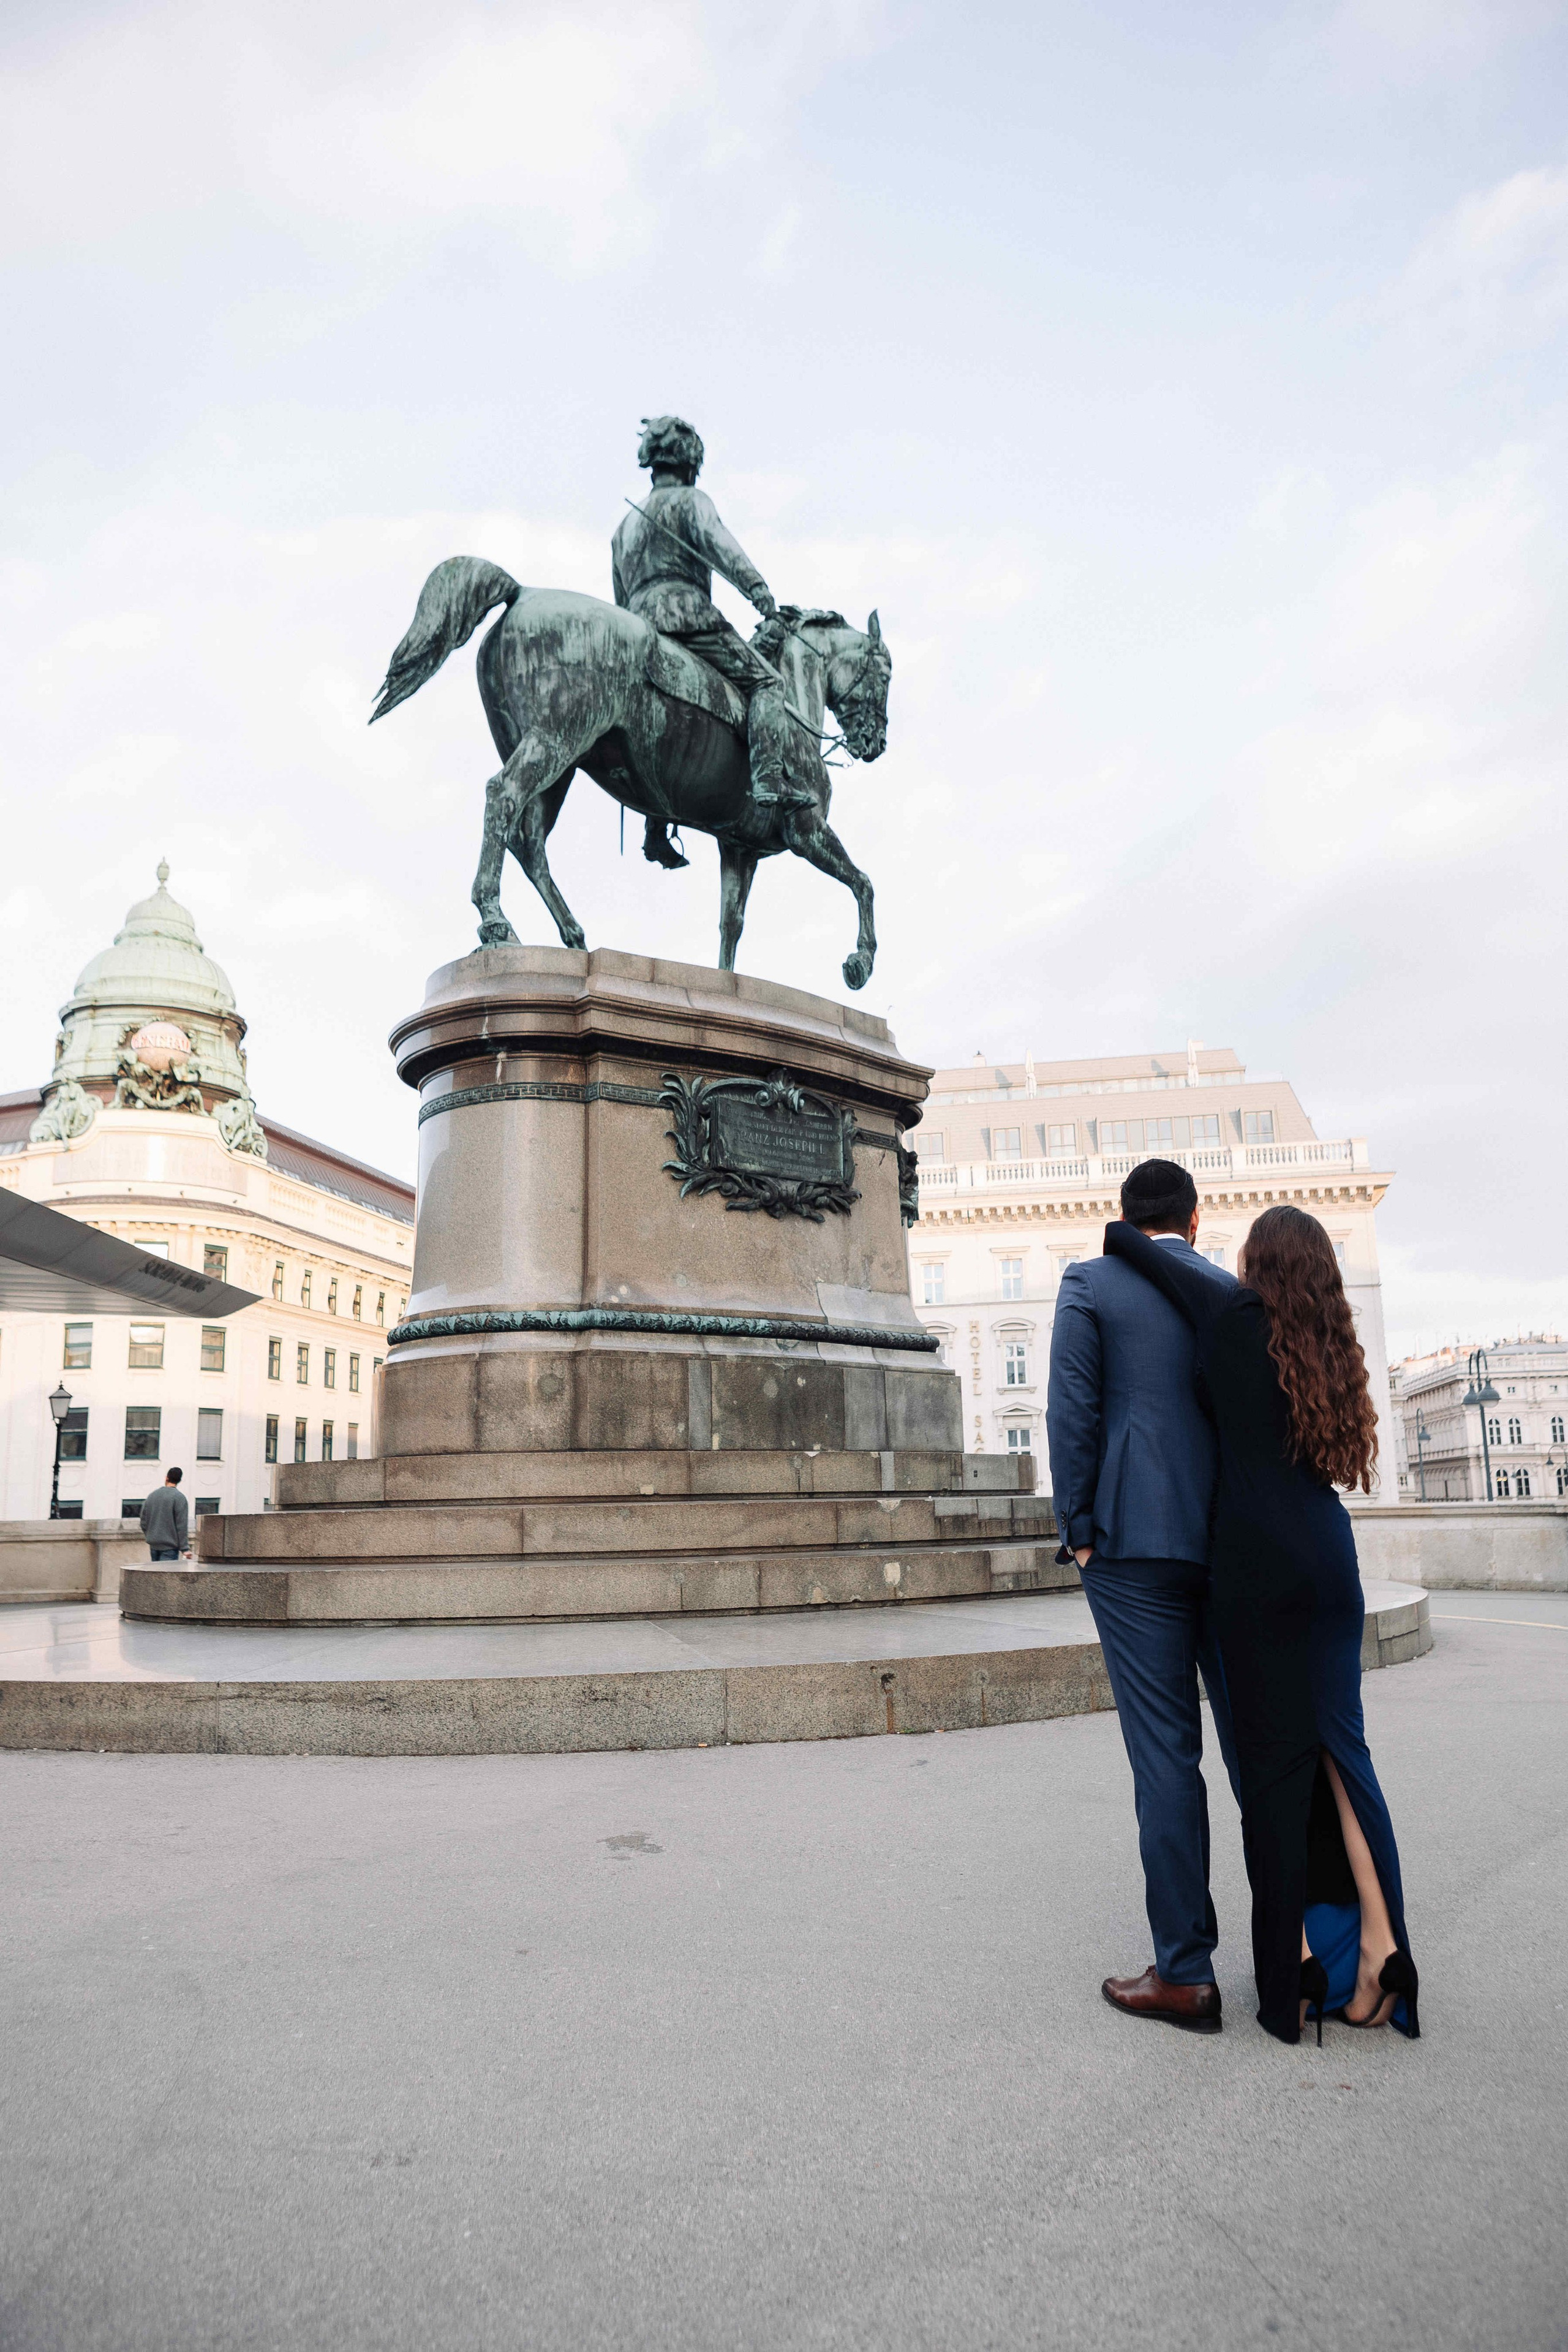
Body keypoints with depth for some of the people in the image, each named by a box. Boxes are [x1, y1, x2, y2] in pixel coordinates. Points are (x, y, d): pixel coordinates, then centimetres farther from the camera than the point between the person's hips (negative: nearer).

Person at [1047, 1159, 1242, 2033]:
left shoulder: (1091, 1283, -1)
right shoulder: (1239, 1292, 11)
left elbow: (1074, 1411, -8)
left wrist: (1080, 1529, -3)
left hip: (1138, 1538, -4)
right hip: (1238, 1539, 4)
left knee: (1166, 1749, -1)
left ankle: (1186, 1973, 6)